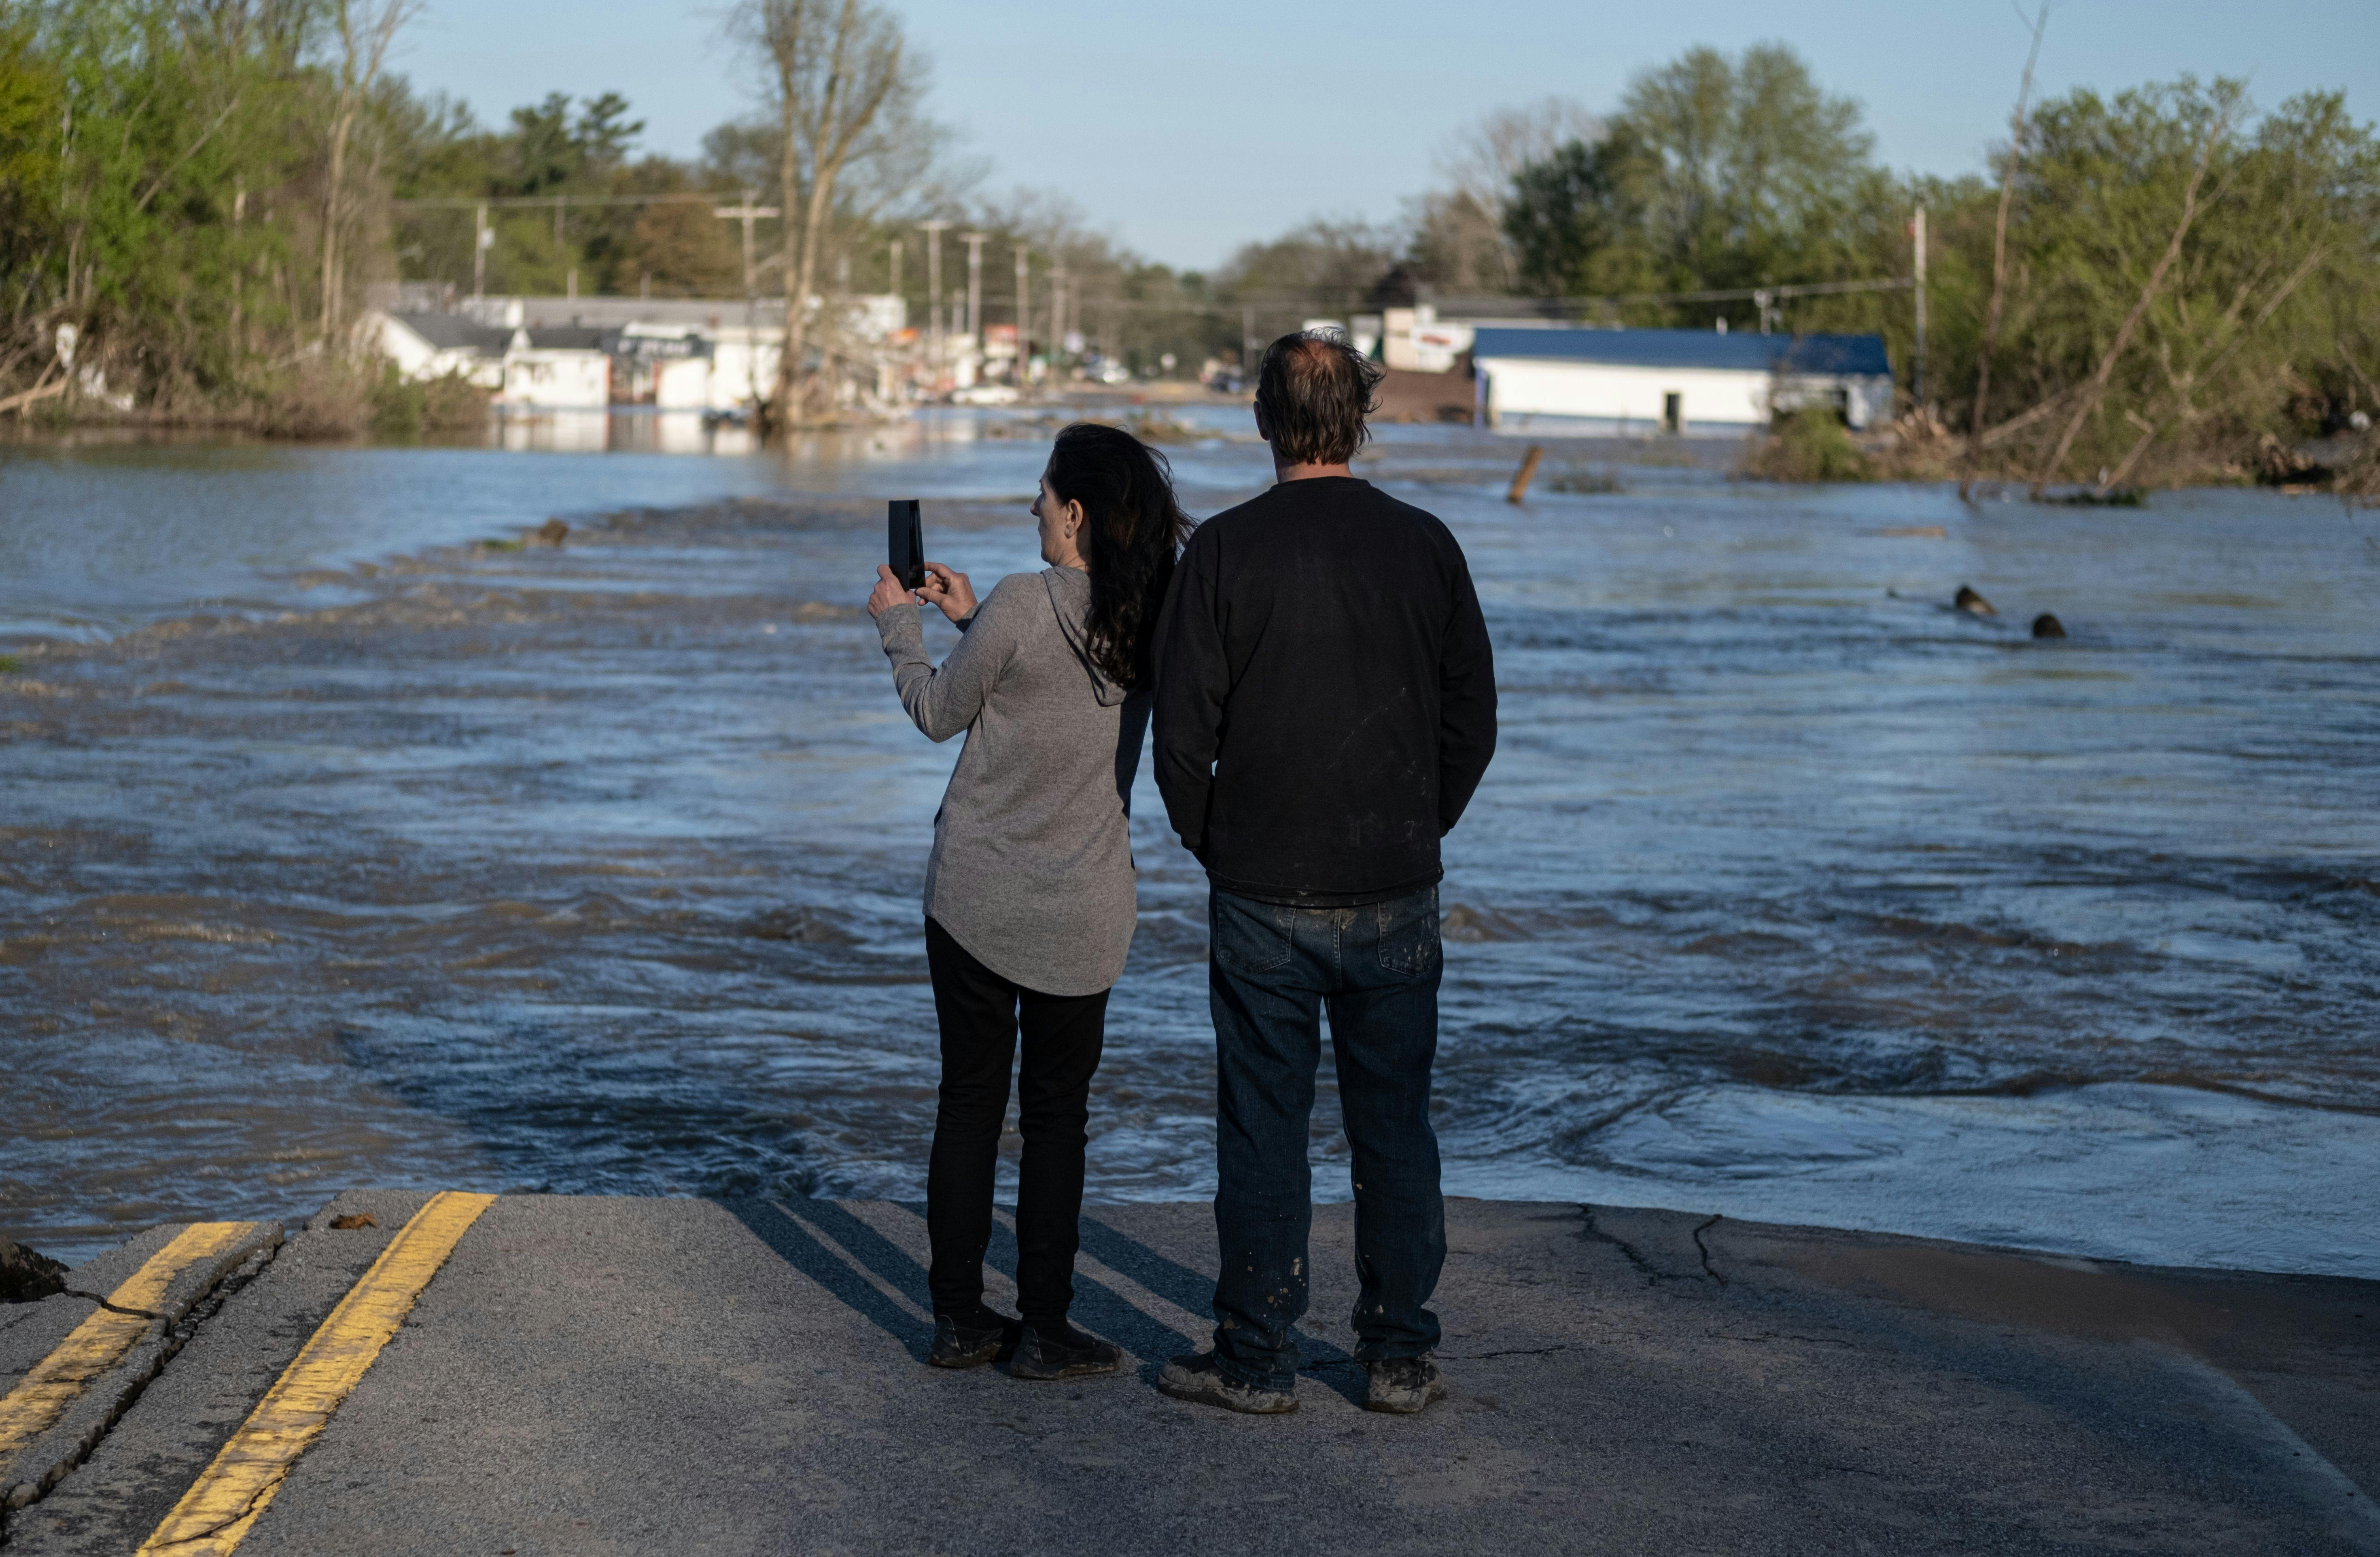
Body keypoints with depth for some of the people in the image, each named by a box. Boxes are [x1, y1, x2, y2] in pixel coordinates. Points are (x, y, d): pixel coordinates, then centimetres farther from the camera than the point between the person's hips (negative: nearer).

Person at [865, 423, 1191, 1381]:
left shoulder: (1022, 604, -17)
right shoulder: (1151, 620, -3)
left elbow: (940, 713, -3)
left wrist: (897, 623, 12)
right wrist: (969, 620, 20)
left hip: (974, 896, -2)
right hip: (1080, 912, 2)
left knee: (969, 1102, 10)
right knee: (1056, 1115, 10)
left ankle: (960, 1318, 15)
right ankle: (1044, 1331, 10)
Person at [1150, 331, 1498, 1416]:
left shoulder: (1225, 551, -9)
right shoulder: (1424, 546, -1)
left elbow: (1182, 731, -7)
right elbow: (1472, 723, 4)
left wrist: (1215, 849, 8)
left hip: (1264, 901, -2)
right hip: (1397, 898, 2)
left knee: (1264, 1131, 6)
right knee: (1394, 1126, 10)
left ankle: (1257, 1360, 12)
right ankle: (1400, 1357, 14)